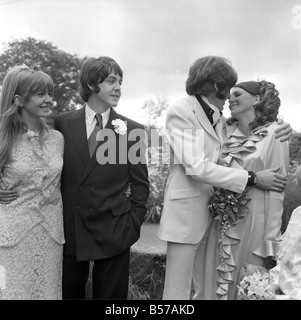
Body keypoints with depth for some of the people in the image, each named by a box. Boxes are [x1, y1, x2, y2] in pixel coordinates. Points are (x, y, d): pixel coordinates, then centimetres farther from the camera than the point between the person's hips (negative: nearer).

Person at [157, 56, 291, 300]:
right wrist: (253, 178, -20)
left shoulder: (219, 118, 11)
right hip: (187, 213, -7)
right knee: (178, 291, 3)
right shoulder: (180, 112, -11)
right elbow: (196, 167, -21)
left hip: (216, 213, 7)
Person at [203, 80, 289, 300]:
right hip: (222, 222, 4)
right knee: (217, 283, 12)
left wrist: (271, 241, -10)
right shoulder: (226, 132, 7)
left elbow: (276, 187, -9)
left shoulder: (273, 133, -7)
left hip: (252, 222, -4)